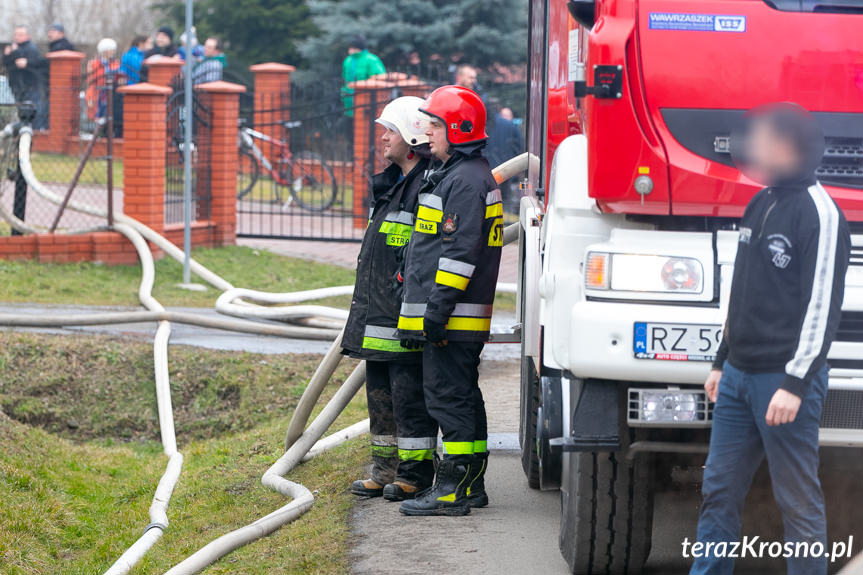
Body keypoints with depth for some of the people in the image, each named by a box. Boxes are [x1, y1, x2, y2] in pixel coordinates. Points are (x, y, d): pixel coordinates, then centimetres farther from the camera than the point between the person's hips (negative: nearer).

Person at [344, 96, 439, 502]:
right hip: (379, 315, 10)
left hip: (407, 315, -10)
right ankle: (384, 472, 22)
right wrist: (365, 306, 25)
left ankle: (415, 476, 2)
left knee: (409, 393, -5)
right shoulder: (393, 183, 18)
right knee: (381, 391, 14)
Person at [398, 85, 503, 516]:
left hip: (453, 317, -11)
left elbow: (460, 251, -22)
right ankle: (471, 484, 19)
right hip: (455, 318, 11)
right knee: (463, 396, 14)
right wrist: (432, 311, 25)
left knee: (448, 396, -9)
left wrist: (437, 310, -23)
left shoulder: (466, 181, -16)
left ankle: (453, 489, -8)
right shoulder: (458, 175, 19)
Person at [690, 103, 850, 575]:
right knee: (719, 490, 10)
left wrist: (795, 383, -20)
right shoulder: (760, 205, 14)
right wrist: (721, 362, 21)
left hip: (786, 381, -9)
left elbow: (821, 306, -16)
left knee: (798, 501, -3)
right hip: (739, 376, 9)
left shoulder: (819, 214, -13)